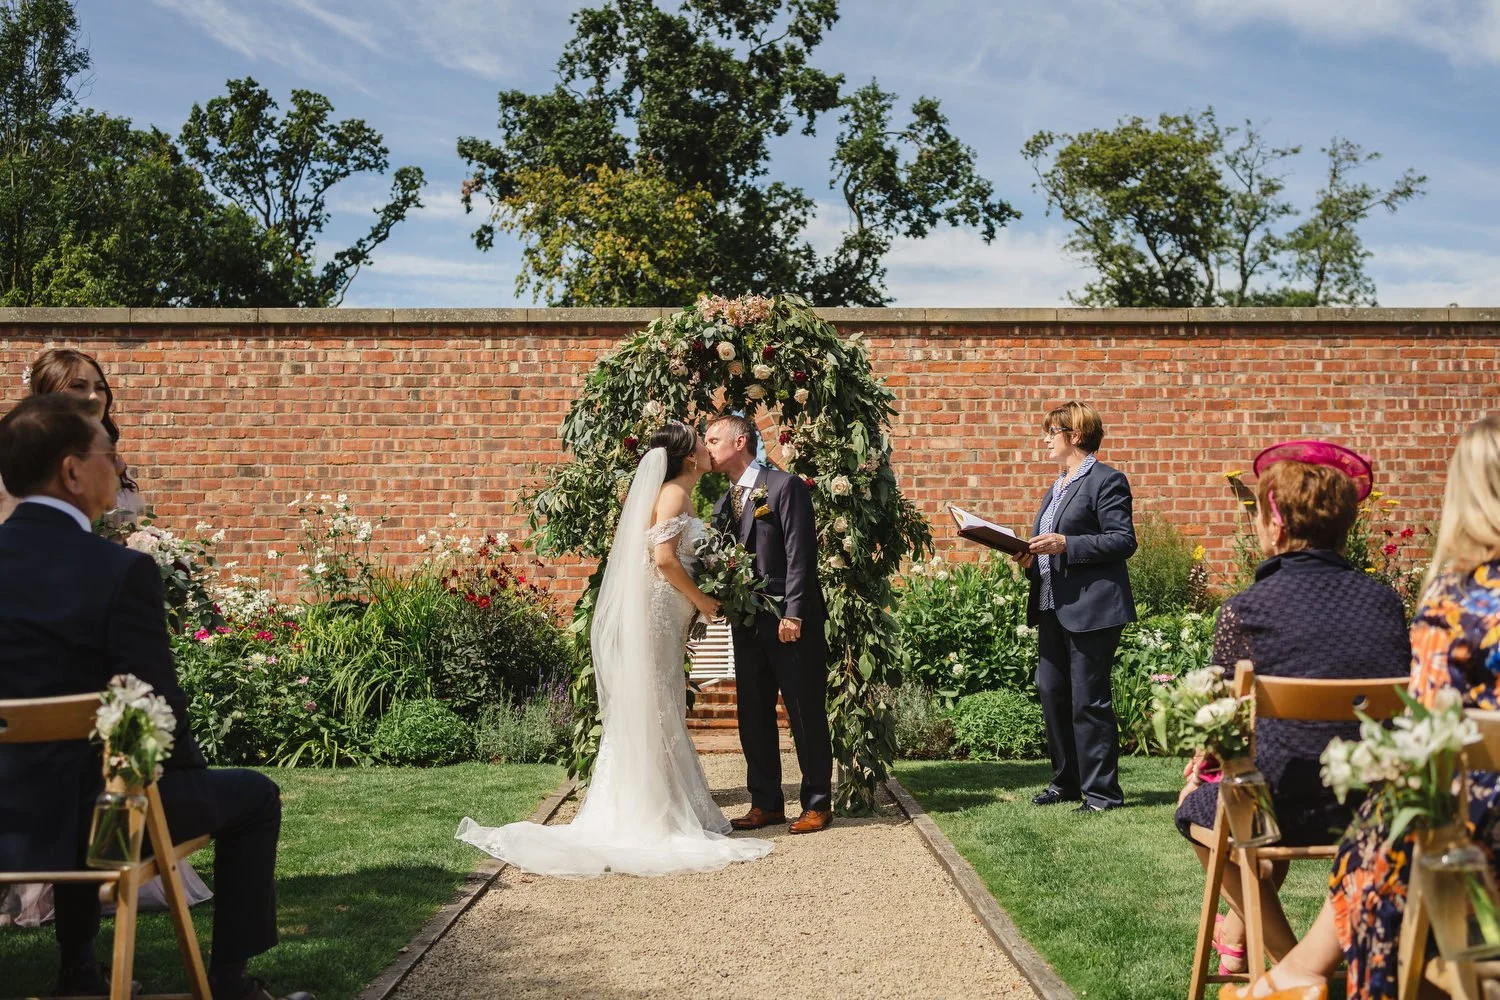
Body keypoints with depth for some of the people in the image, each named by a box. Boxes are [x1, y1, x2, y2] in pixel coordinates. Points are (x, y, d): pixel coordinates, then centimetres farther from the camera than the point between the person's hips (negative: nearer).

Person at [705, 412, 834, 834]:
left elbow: (800, 553, -13)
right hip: (748, 625, 7)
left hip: (791, 623, -7)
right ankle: (766, 802, 19)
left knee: (806, 713, 1)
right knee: (753, 716, 9)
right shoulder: (724, 503, 15)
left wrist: (793, 614, -18)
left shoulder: (784, 486, -7)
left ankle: (818, 803, 12)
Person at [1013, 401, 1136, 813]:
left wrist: (1065, 544, -21)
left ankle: (1102, 791, 5)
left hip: (1092, 608, -9)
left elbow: (1123, 541, -15)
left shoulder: (1106, 480, -8)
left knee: (1088, 700, -5)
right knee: (1051, 693, 11)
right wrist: (1031, 558, 7)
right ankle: (1065, 782, 24)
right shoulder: (1058, 486, 20)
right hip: (1053, 607, 9)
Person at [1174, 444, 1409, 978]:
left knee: (1195, 799, 28)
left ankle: (1287, 954, 29)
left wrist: (1210, 754, 21)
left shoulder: (1244, 610, -11)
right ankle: (1237, 935, 49)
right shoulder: (1385, 602, 0)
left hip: (1290, 813, -5)